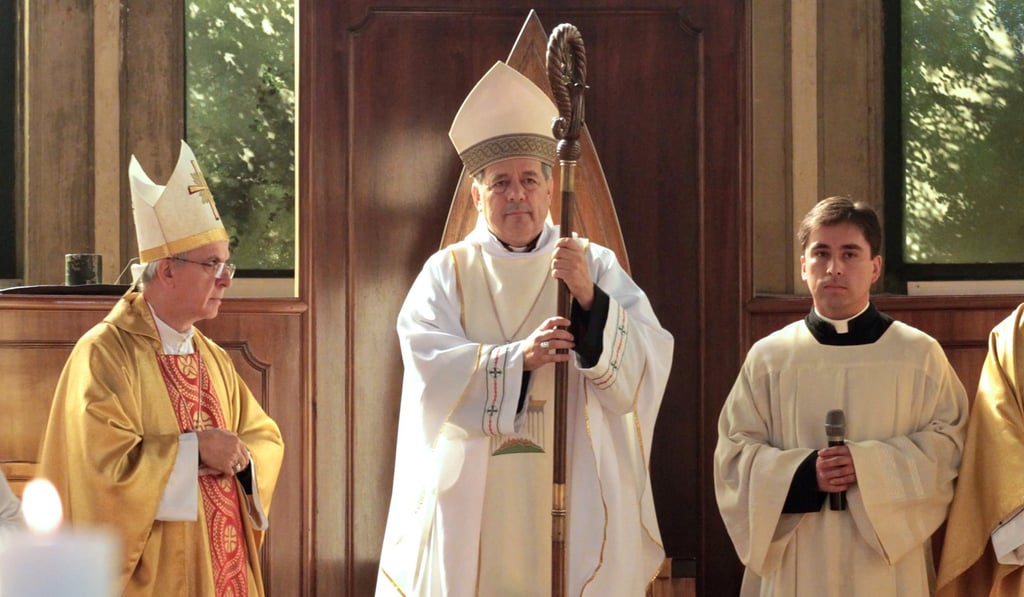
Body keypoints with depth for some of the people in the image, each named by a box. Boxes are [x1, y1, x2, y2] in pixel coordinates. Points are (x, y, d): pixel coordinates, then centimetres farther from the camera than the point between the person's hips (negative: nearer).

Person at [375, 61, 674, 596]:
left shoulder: (596, 266, 8)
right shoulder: (447, 271, 7)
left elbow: (648, 356, -6)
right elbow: (428, 362, -9)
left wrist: (588, 296, -21)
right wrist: (518, 358, -22)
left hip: (577, 496, 1)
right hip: (475, 503, 0)